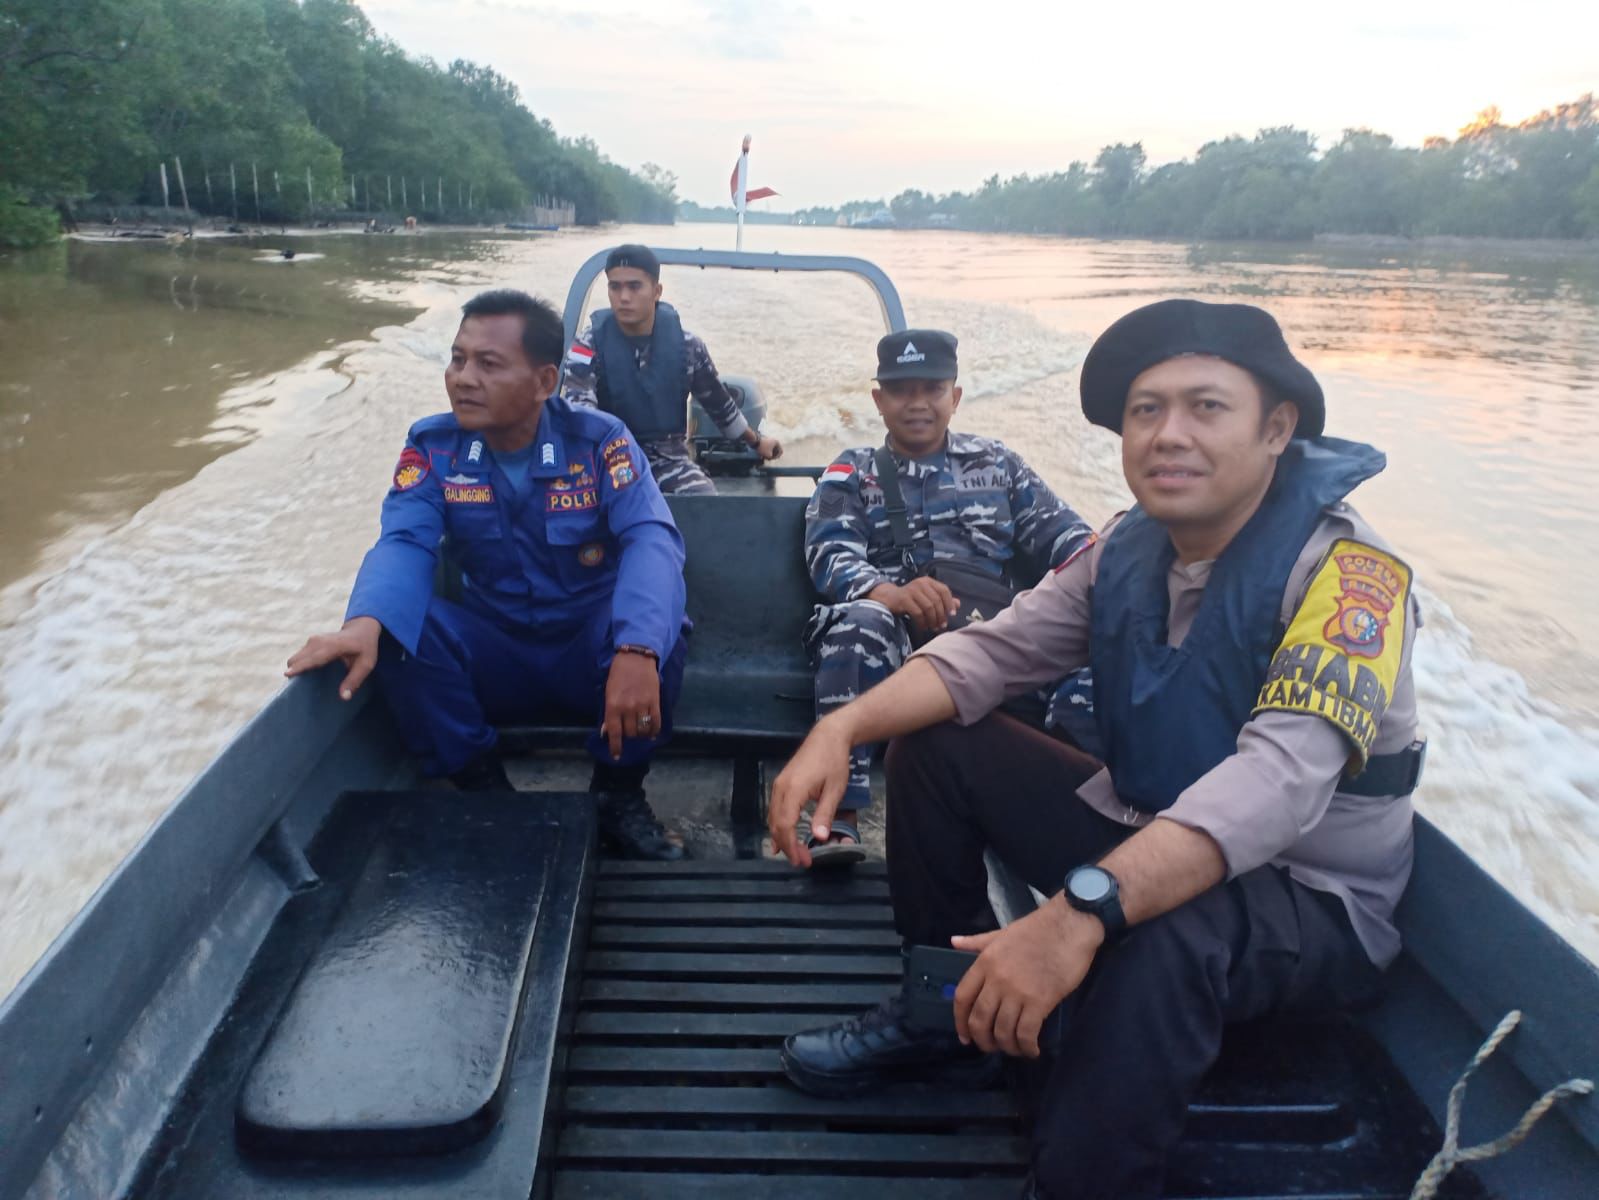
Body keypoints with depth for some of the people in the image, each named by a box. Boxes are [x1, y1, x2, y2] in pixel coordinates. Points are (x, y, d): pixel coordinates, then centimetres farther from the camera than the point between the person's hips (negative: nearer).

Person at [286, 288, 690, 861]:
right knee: (397, 627, -25)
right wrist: (364, 624, -43)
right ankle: (485, 791, -5)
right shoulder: (432, 445, -5)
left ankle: (619, 795, -7)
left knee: (653, 629, -34)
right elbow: (404, 544, -18)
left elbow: (651, 538, -27)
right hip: (494, 651, 2)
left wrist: (636, 650, -47)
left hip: (592, 648, -2)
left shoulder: (599, 439, -13)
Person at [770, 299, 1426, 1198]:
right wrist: (841, 729, -23)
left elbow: (1281, 779, -38)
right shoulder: (1128, 550, -3)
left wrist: (1079, 912, -51)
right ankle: (951, 1014, 13)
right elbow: (989, 653, -5)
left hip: (1312, 903, -6)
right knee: (937, 743, 1)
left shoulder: (1346, 571, -24)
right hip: (1144, 841, 7)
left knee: (1157, 937, -39)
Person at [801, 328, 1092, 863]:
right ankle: (838, 815, -37)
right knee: (860, 619, -36)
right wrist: (889, 593, -25)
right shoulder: (852, 472, 16)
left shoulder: (997, 462, 23)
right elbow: (830, 556, -1)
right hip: (896, 631, -1)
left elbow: (1056, 528, 12)